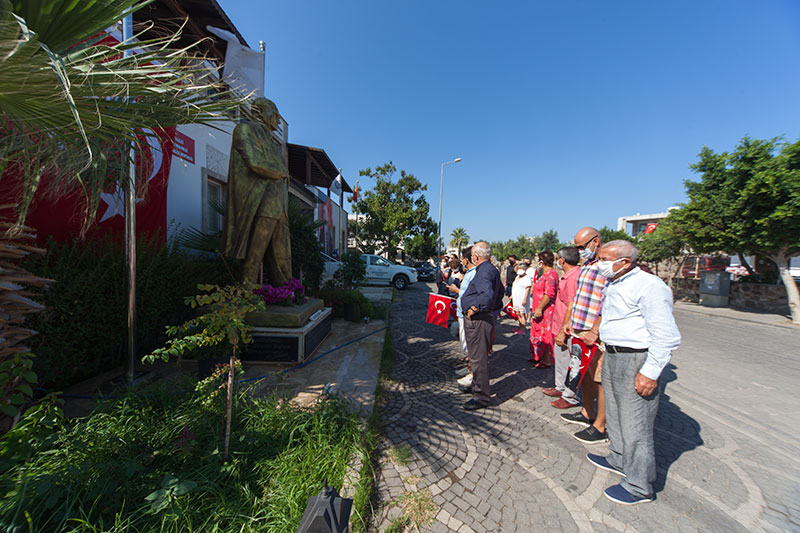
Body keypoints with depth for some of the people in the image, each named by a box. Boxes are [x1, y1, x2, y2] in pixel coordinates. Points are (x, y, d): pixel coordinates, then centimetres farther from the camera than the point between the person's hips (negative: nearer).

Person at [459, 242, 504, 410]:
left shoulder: (484, 272, -19)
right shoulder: (492, 270, 14)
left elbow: (488, 295, -36)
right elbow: (501, 291, 26)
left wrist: (474, 308, -24)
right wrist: (495, 307, 23)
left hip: (478, 319, -11)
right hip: (482, 317, 11)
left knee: (478, 357, -1)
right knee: (476, 355, 23)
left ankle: (482, 396, 12)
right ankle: (477, 385, 39)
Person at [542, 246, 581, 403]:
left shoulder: (574, 277, -22)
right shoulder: (567, 276, 11)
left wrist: (563, 331, -22)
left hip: (566, 330, -10)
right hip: (560, 327, 10)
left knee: (567, 362, 3)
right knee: (559, 359, 22)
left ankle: (571, 396, 19)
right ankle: (560, 388, 38)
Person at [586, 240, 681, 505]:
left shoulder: (649, 286, -18)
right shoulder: (613, 284, 10)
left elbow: (667, 337, -20)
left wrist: (650, 372, -21)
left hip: (636, 361, -9)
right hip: (612, 356, 9)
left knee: (635, 424, 3)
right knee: (615, 413, 22)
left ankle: (639, 487, 21)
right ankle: (618, 460, 41)